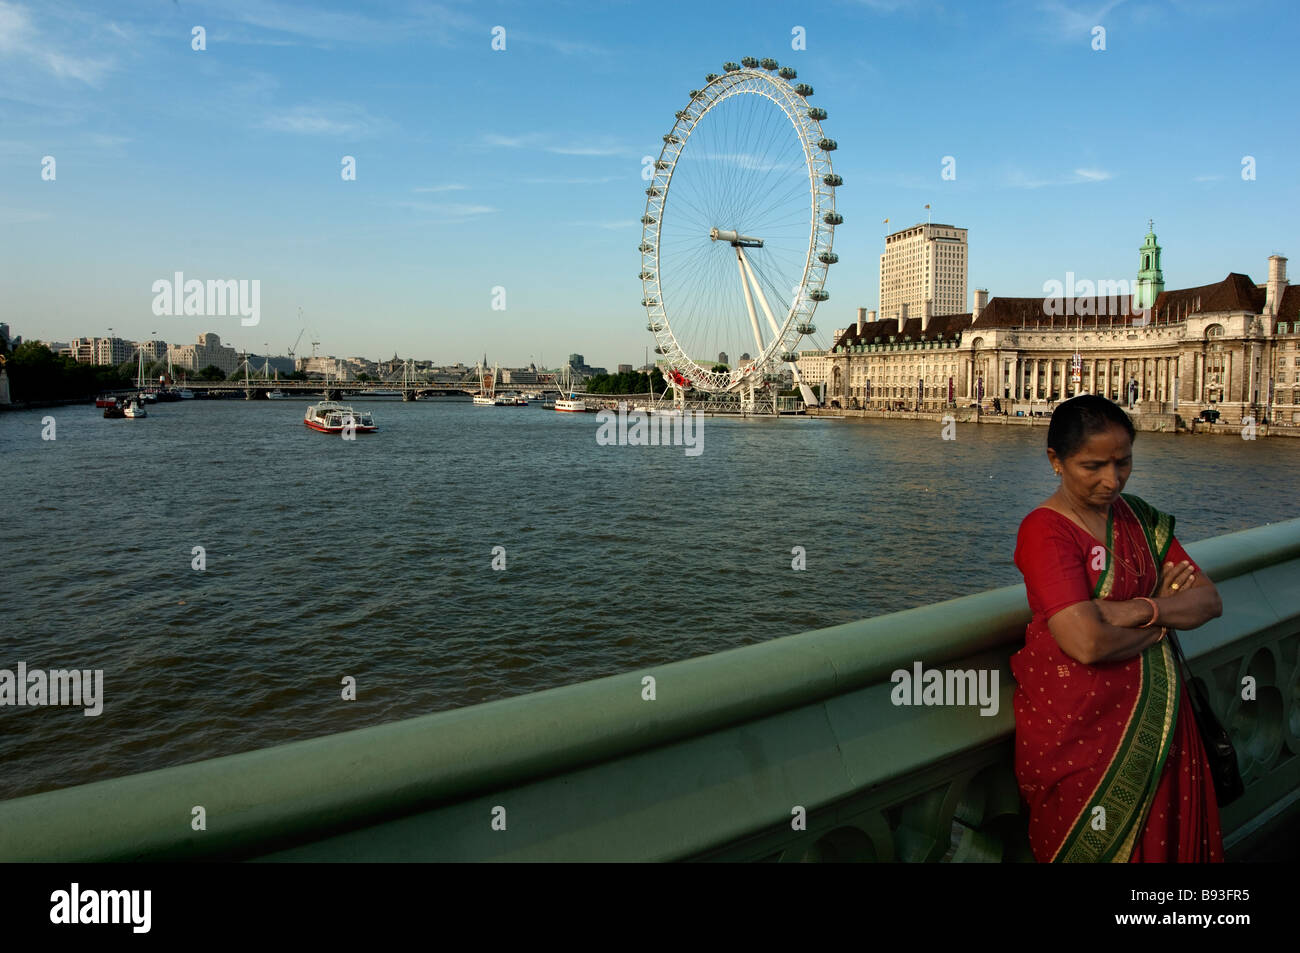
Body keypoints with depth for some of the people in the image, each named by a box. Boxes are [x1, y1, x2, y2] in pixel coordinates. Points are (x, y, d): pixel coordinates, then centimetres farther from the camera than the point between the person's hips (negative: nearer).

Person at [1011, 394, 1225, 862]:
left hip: (1158, 717, 6)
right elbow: (1087, 643, -26)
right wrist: (1165, 618, -8)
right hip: (1079, 728, -6)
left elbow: (1209, 600, 2)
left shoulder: (1139, 517, 7)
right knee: (1098, 848, 7)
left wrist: (1142, 609, -18)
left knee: (1171, 838, 12)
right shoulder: (1045, 530, -17)